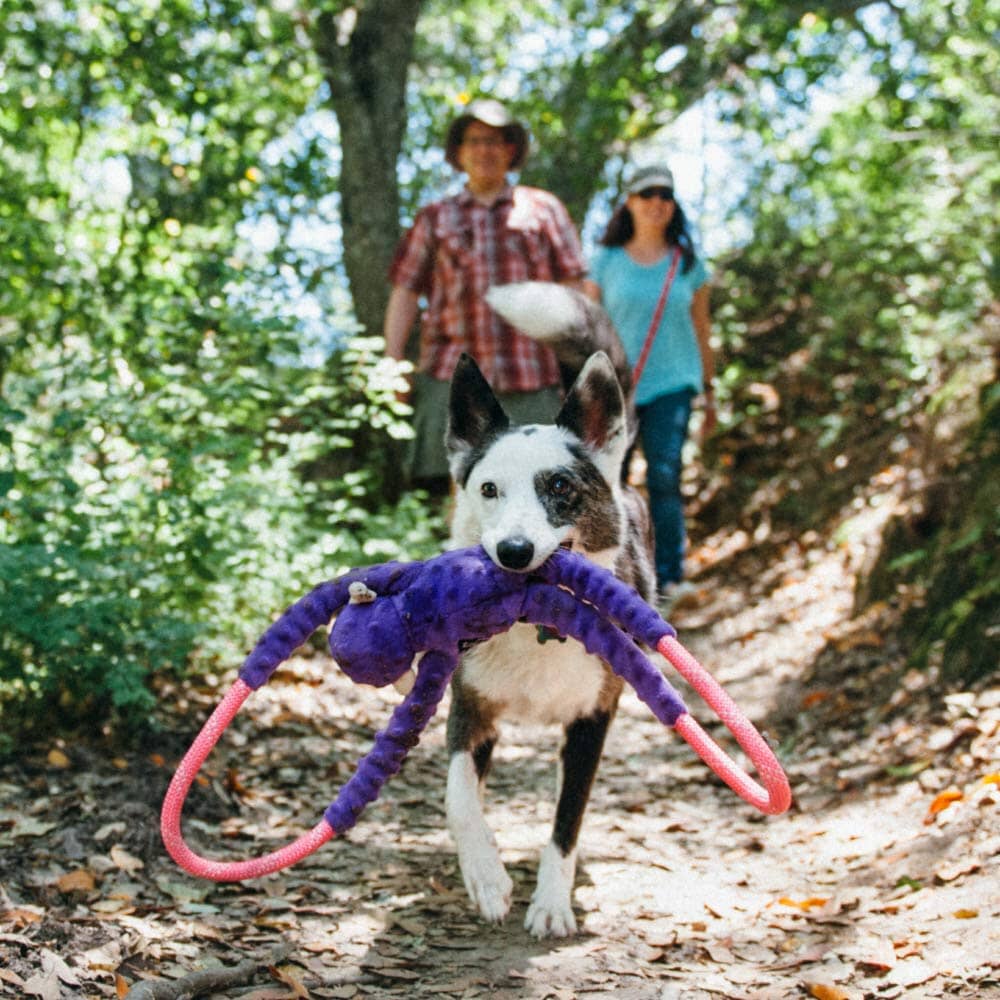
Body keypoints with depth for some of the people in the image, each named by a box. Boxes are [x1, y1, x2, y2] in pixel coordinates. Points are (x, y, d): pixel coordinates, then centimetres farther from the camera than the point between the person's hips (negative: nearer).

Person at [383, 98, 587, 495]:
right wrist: (393, 362, 3)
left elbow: (572, 288, 12)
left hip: (531, 376, 0)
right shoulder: (435, 219, 18)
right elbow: (405, 291, 13)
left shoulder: (543, 209, 15)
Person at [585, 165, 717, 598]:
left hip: (670, 384, 0)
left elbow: (702, 330, 13)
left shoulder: (688, 263, 8)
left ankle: (668, 575, -9)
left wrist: (710, 393, 13)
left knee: (664, 474, -14)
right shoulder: (607, 260, 5)